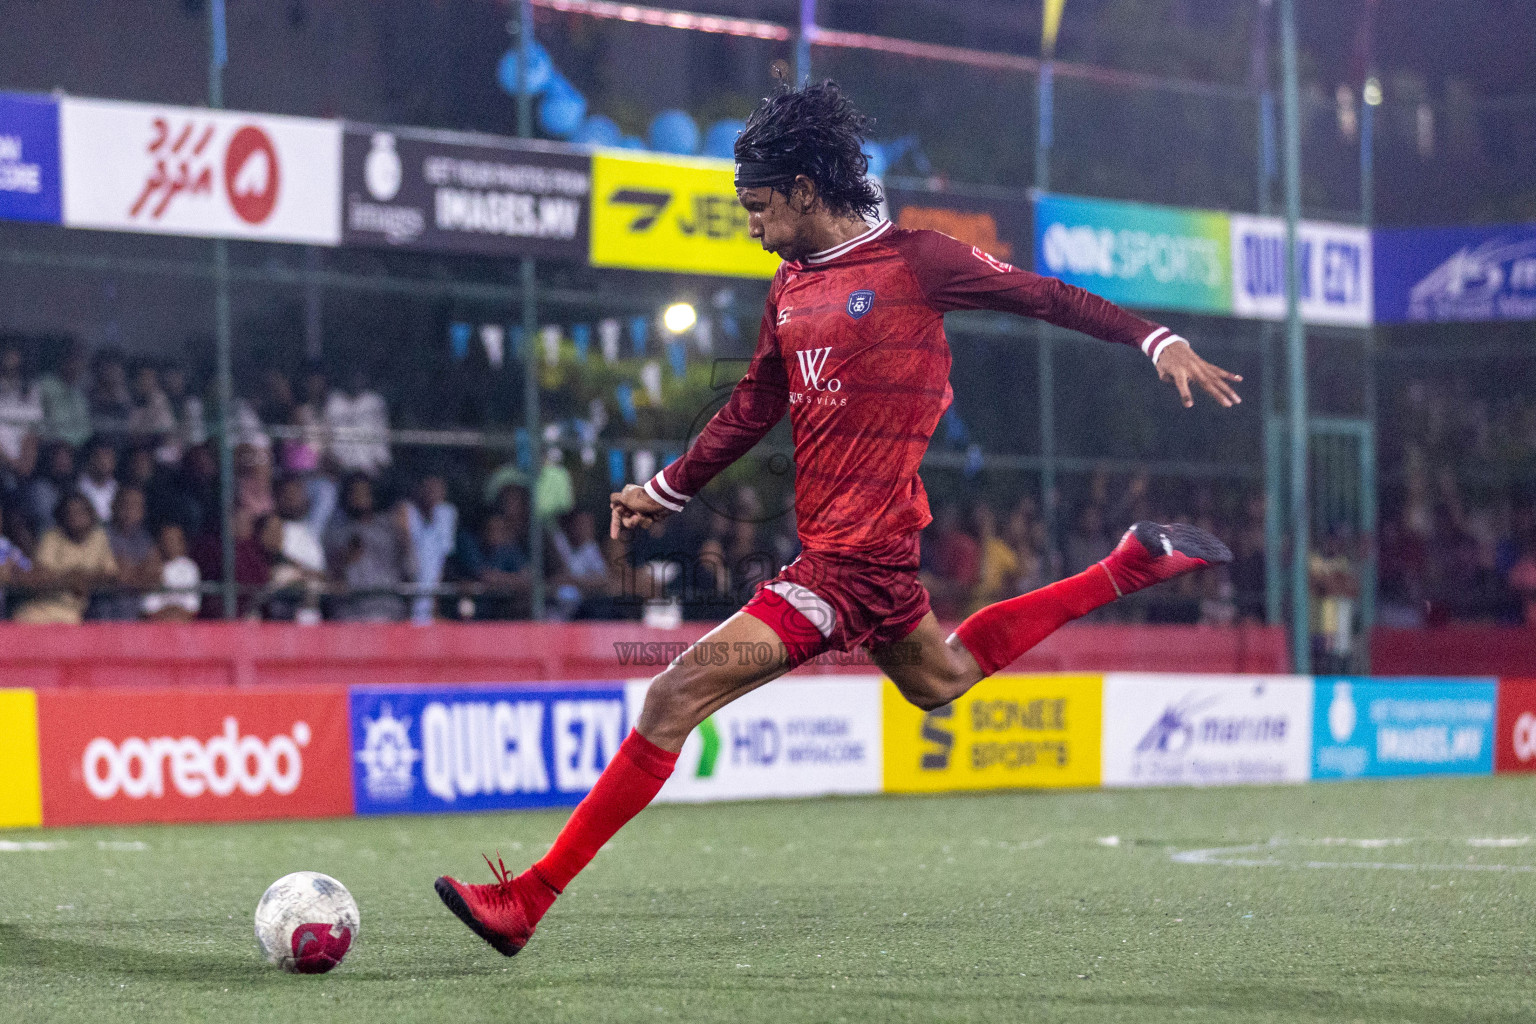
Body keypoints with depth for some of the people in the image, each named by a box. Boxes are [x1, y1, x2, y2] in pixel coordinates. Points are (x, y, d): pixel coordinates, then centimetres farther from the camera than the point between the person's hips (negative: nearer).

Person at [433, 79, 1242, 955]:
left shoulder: (915, 261, -9)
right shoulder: (792, 286, 13)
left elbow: (1044, 296, -2)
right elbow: (755, 407, 24)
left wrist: (1159, 341, -6)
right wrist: (667, 491, 28)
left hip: (854, 561, -9)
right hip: (865, 553, 9)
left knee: (677, 698, -14)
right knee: (940, 679, 29)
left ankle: (530, 900, -12)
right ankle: (1135, 565, 37)